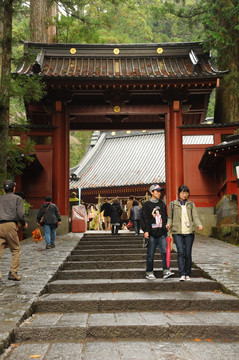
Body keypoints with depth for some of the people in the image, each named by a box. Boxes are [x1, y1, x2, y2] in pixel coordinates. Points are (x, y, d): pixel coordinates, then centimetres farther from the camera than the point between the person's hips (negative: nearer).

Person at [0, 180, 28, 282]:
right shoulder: (17, 198, 7)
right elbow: (20, 214, -3)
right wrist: (24, 224, 13)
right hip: (10, 225, -4)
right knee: (16, 249, 7)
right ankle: (13, 272, 0)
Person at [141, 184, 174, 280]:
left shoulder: (162, 204, 14)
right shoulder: (146, 205, 0)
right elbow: (143, 219, -4)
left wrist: (166, 228, 13)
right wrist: (145, 231, -12)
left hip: (162, 233, 4)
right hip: (151, 234, -4)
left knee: (164, 251, -8)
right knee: (150, 254, 3)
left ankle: (166, 271, -6)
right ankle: (149, 273, 12)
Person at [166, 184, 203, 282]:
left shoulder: (191, 204, 12)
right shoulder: (172, 204, 9)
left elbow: (195, 217, 4)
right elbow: (170, 217, 15)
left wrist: (199, 225, -15)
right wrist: (169, 224, -6)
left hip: (189, 232, 2)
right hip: (177, 232, -1)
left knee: (188, 254, 3)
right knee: (181, 252, -16)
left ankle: (187, 274, 17)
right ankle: (182, 274, -16)